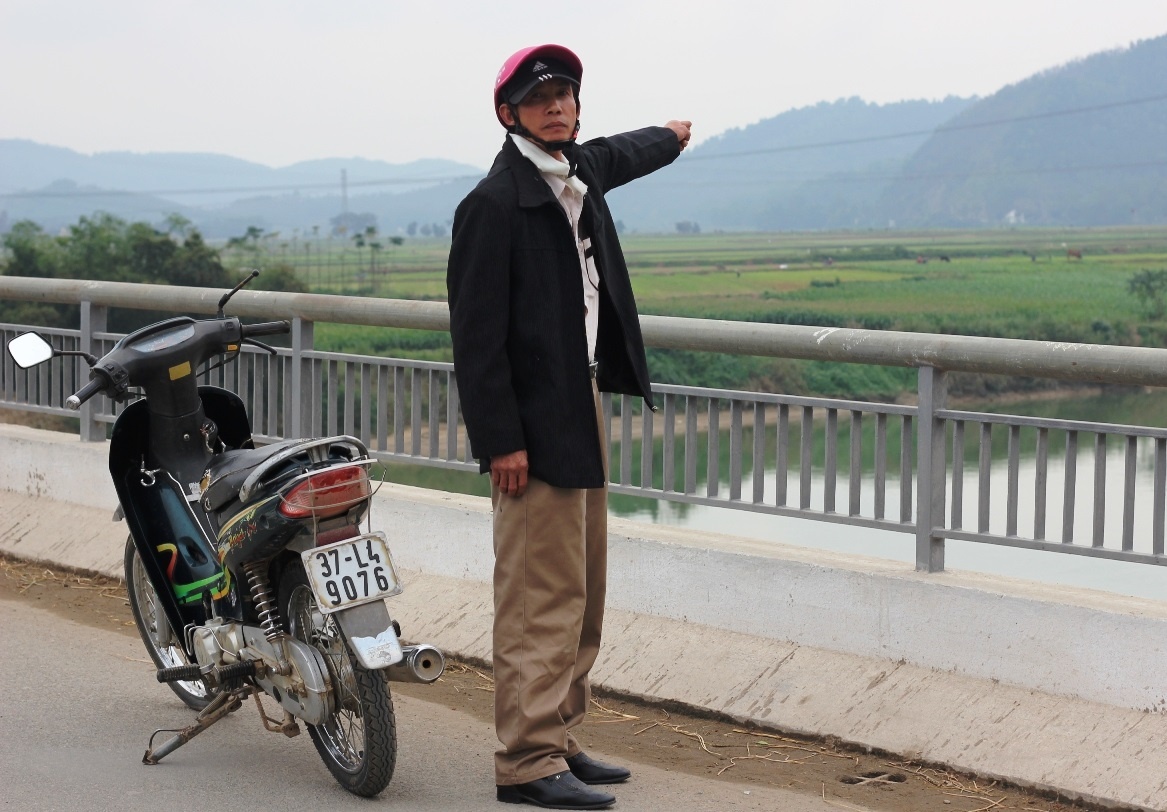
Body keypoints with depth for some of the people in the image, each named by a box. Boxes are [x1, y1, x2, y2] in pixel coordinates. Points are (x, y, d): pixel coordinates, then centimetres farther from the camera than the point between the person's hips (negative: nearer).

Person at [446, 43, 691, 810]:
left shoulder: (581, 170, 12)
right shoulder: (495, 202, -14)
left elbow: (619, 156, 39)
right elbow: (477, 332, -16)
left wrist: (668, 137, 58)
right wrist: (500, 439, -20)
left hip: (585, 401, 9)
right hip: (536, 423, -9)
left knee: (584, 593, 12)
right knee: (544, 596, -8)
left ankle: (559, 739, 20)